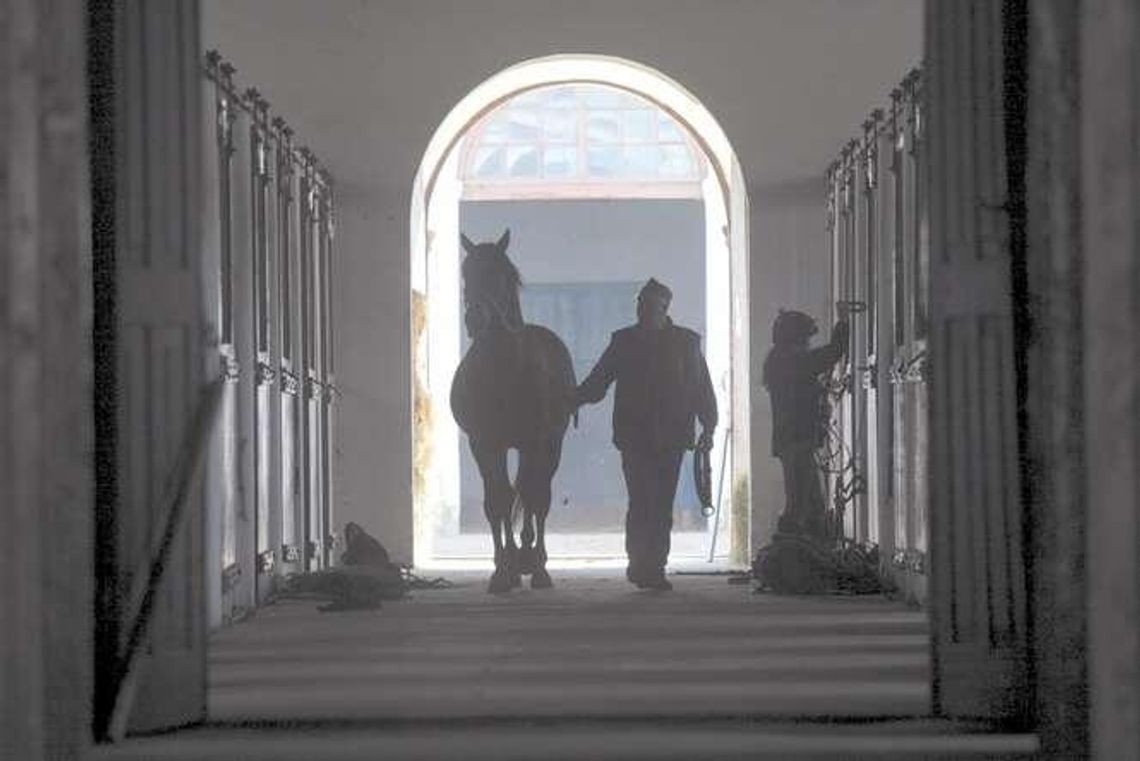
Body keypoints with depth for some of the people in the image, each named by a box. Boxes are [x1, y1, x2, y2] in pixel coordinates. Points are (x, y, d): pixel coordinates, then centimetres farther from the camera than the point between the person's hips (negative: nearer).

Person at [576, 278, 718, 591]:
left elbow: (702, 389, 7)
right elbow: (598, 381, 7)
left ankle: (653, 568, 6)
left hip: (671, 437, 1)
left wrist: (708, 427, -1)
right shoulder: (624, 340, 8)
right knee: (641, 502, -8)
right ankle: (640, 565, -3)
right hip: (634, 436, 0)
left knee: (662, 505, 1)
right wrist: (574, 399, -9)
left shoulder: (687, 342, 7)